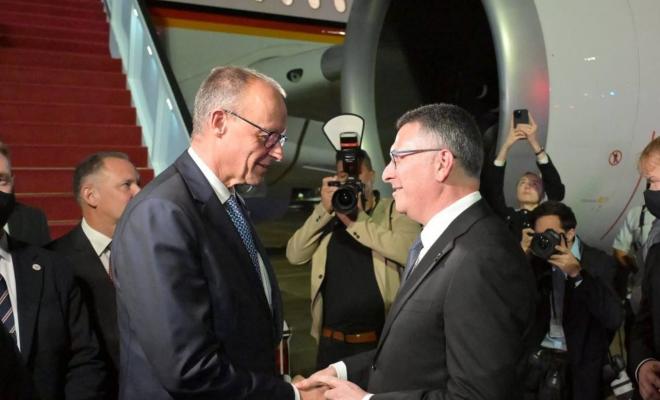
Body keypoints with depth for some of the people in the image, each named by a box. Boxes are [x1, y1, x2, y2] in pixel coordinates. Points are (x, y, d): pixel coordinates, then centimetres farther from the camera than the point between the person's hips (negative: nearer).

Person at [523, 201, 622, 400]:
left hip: (580, 359, -3)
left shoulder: (600, 263, -5)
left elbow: (614, 318, -18)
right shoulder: (538, 260, 4)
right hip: (539, 351, 3)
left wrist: (577, 273, -25)